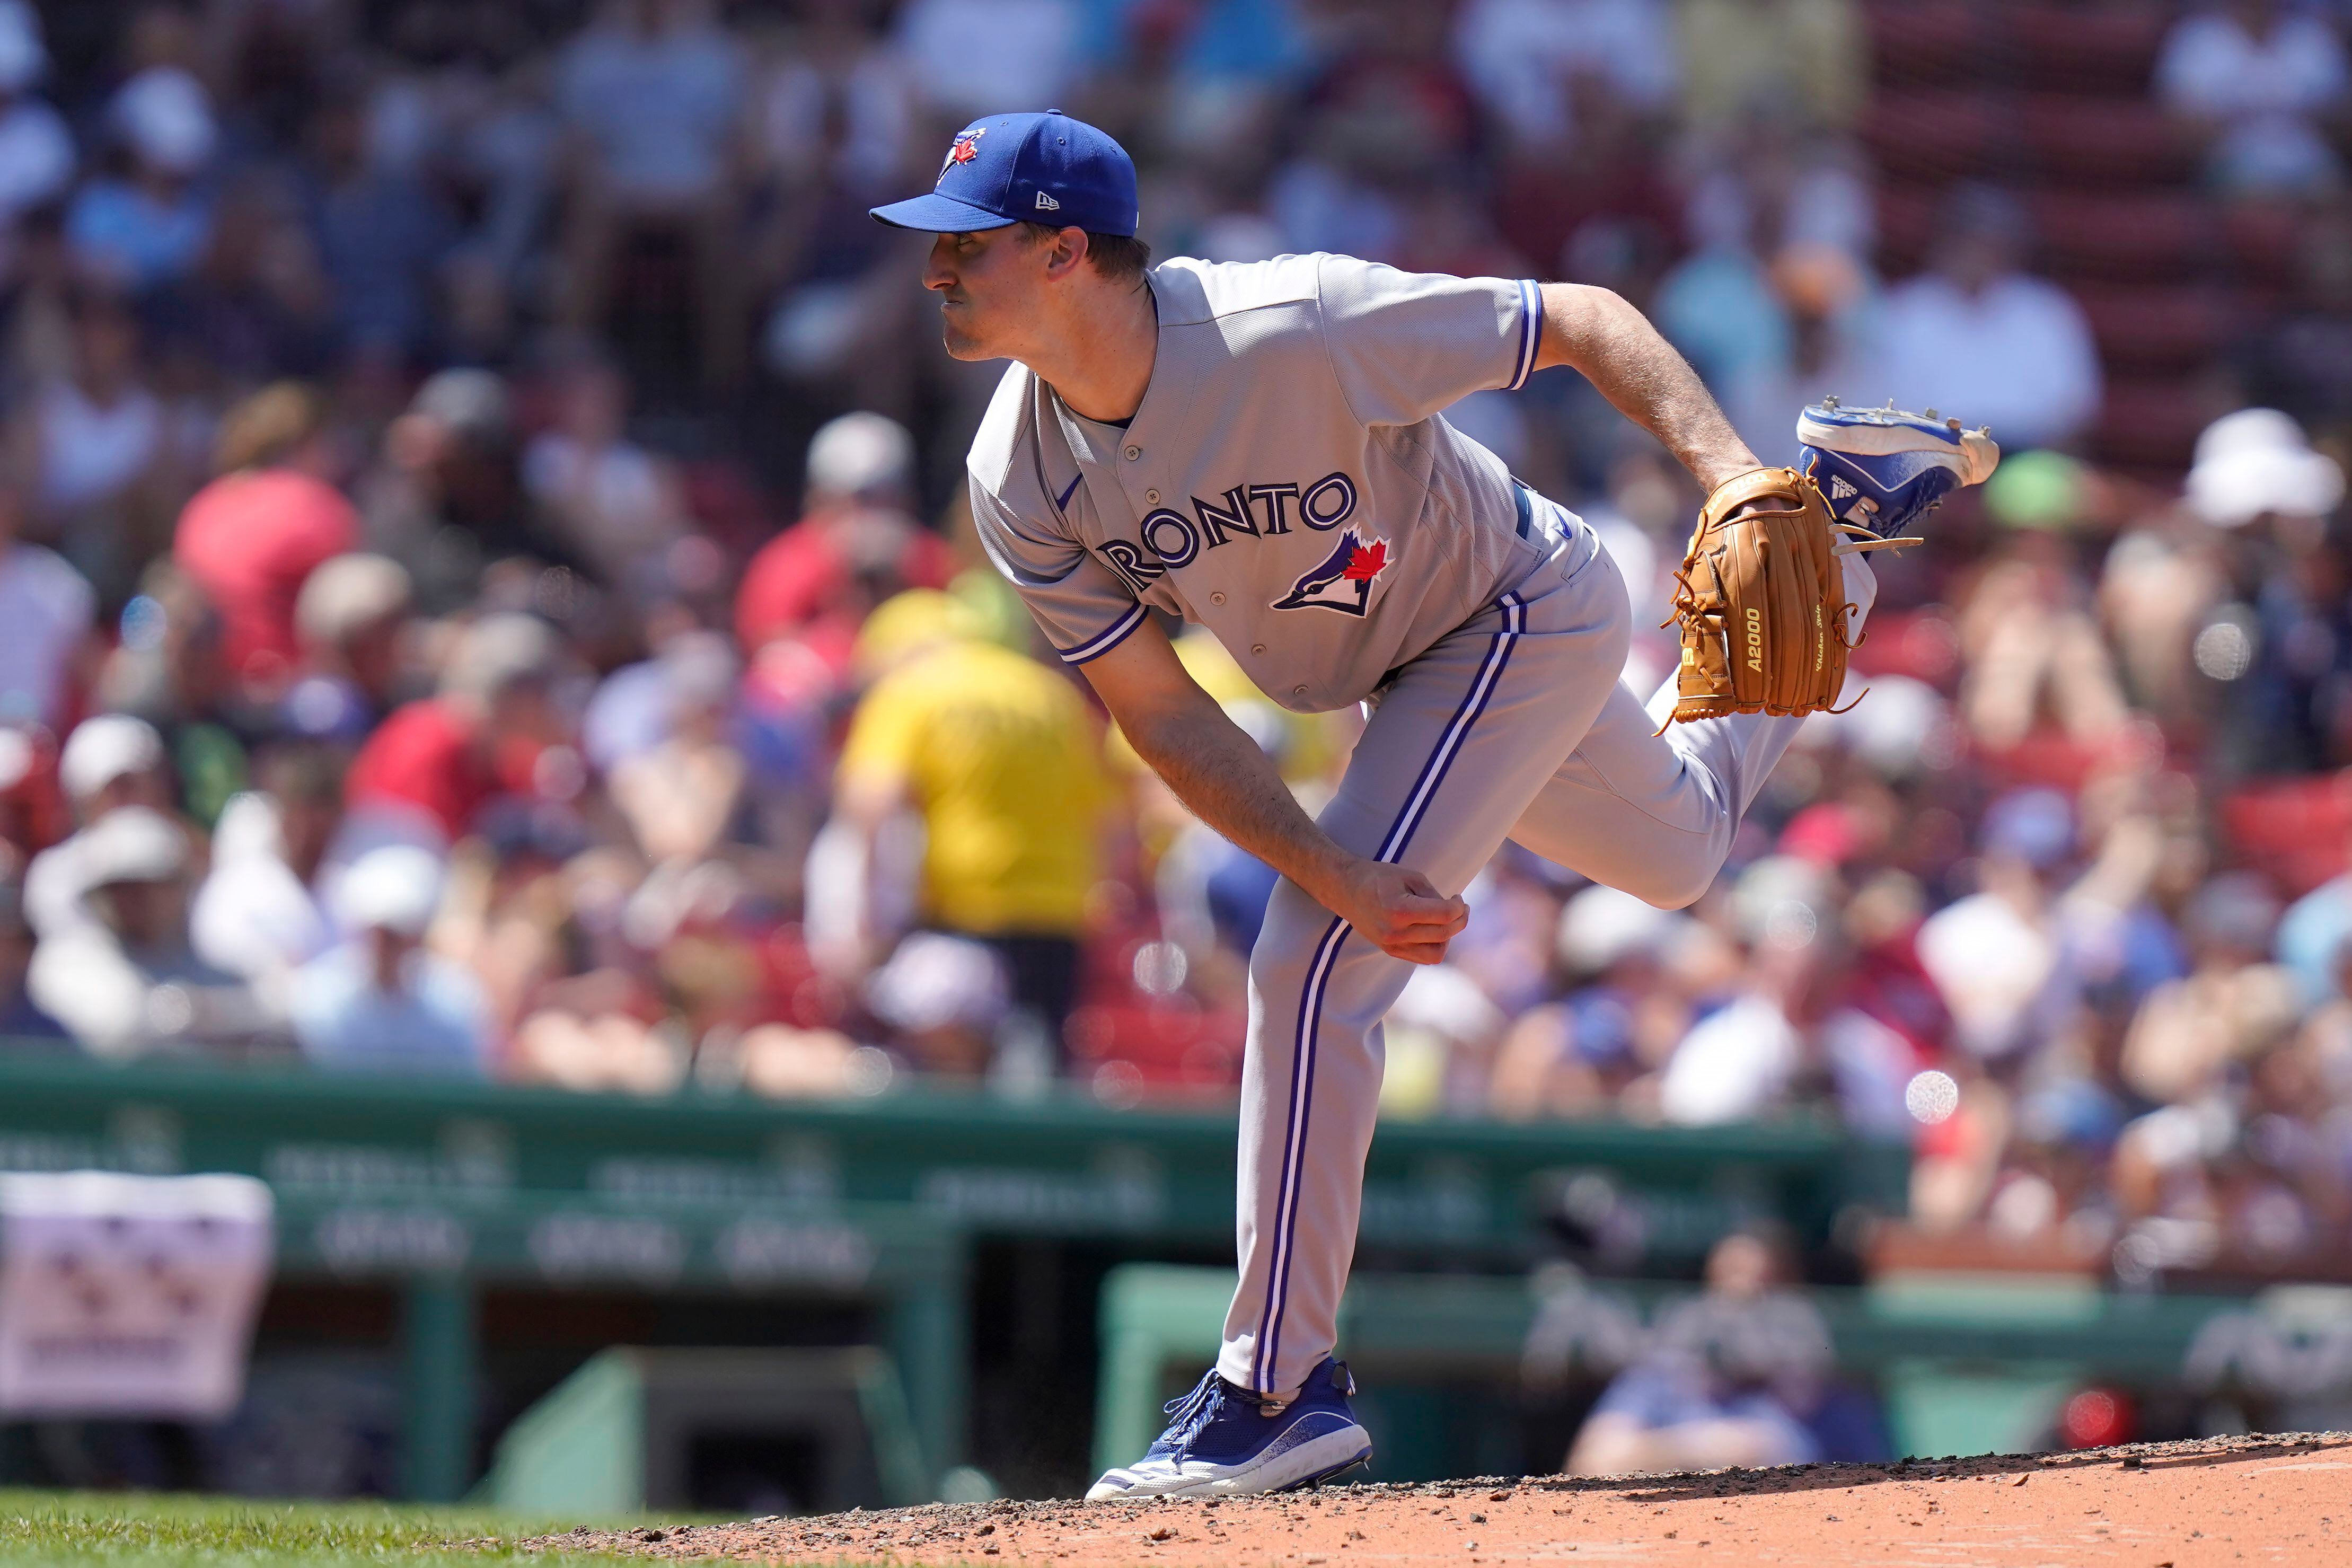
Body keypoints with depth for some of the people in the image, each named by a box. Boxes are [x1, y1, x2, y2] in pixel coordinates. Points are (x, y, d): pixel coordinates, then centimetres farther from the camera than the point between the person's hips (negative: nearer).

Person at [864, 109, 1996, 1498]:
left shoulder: (1300, 327, -36)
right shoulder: (1022, 486, -19)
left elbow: (1587, 322, -28)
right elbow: (1164, 719, -16)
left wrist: (1735, 477, -41)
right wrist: (1336, 877, -28)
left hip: (1526, 614, -7)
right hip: (1410, 674, 7)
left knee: (1312, 971, -19)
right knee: (1681, 851, 29)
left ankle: (1277, 1394, -11)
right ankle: (1844, 504, 48)